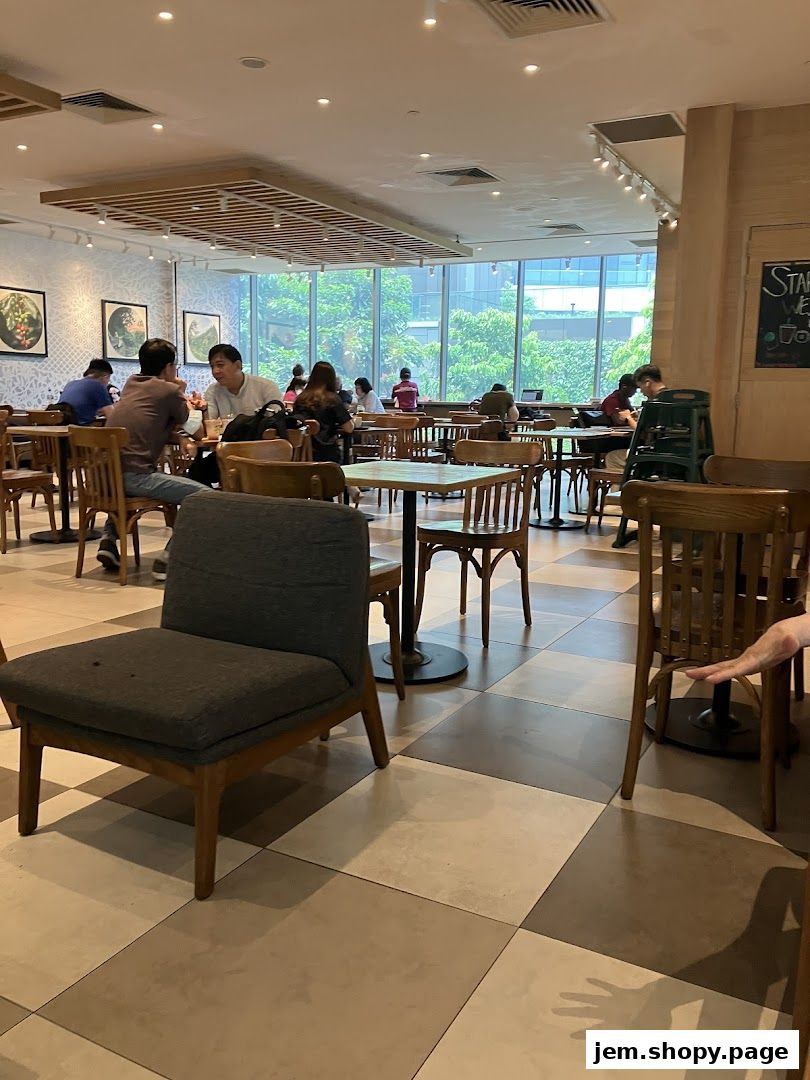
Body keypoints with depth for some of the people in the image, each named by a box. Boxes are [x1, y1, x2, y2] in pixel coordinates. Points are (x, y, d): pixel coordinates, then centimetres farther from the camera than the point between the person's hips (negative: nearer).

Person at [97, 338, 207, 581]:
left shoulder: (130, 383, 21)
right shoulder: (169, 390, 0)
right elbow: (182, 419, 19)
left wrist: (177, 395, 27)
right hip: (135, 475, -8)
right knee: (201, 494, -10)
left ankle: (109, 540, 25)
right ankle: (167, 558, -15)